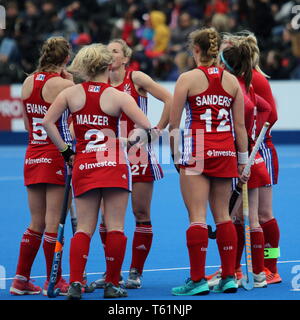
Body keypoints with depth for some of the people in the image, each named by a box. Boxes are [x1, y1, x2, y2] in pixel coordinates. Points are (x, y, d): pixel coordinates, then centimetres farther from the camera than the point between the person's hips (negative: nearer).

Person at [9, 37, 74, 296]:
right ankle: (54, 282, 5)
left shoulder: (28, 82, 7)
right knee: (53, 223, 0)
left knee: (36, 223, 14)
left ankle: (21, 280, 15)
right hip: (57, 157, -6)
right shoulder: (64, 85, -13)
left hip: (32, 155, 6)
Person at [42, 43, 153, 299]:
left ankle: (75, 283, -7)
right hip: (114, 164, -3)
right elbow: (146, 127, -14)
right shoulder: (118, 96, -7)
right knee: (115, 227, 4)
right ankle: (112, 285, 7)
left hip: (82, 165, 3)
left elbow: (48, 121, 0)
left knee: (84, 228, 8)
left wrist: (66, 151, 5)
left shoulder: (71, 93, 2)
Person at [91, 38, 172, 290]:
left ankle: (136, 272, 6)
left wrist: (158, 129, -10)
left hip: (139, 153, -4)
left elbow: (169, 99, -10)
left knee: (141, 213, 0)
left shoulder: (136, 78, -4)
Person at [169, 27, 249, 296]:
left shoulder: (188, 78, -5)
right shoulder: (231, 80, 6)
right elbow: (240, 125, 7)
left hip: (197, 152, -4)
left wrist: (175, 154, 8)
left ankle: (197, 279, -6)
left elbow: (174, 122, -4)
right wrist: (243, 159, 12)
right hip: (225, 152, 4)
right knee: (223, 215, 12)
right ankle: (229, 277, 12)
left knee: (197, 216, -5)